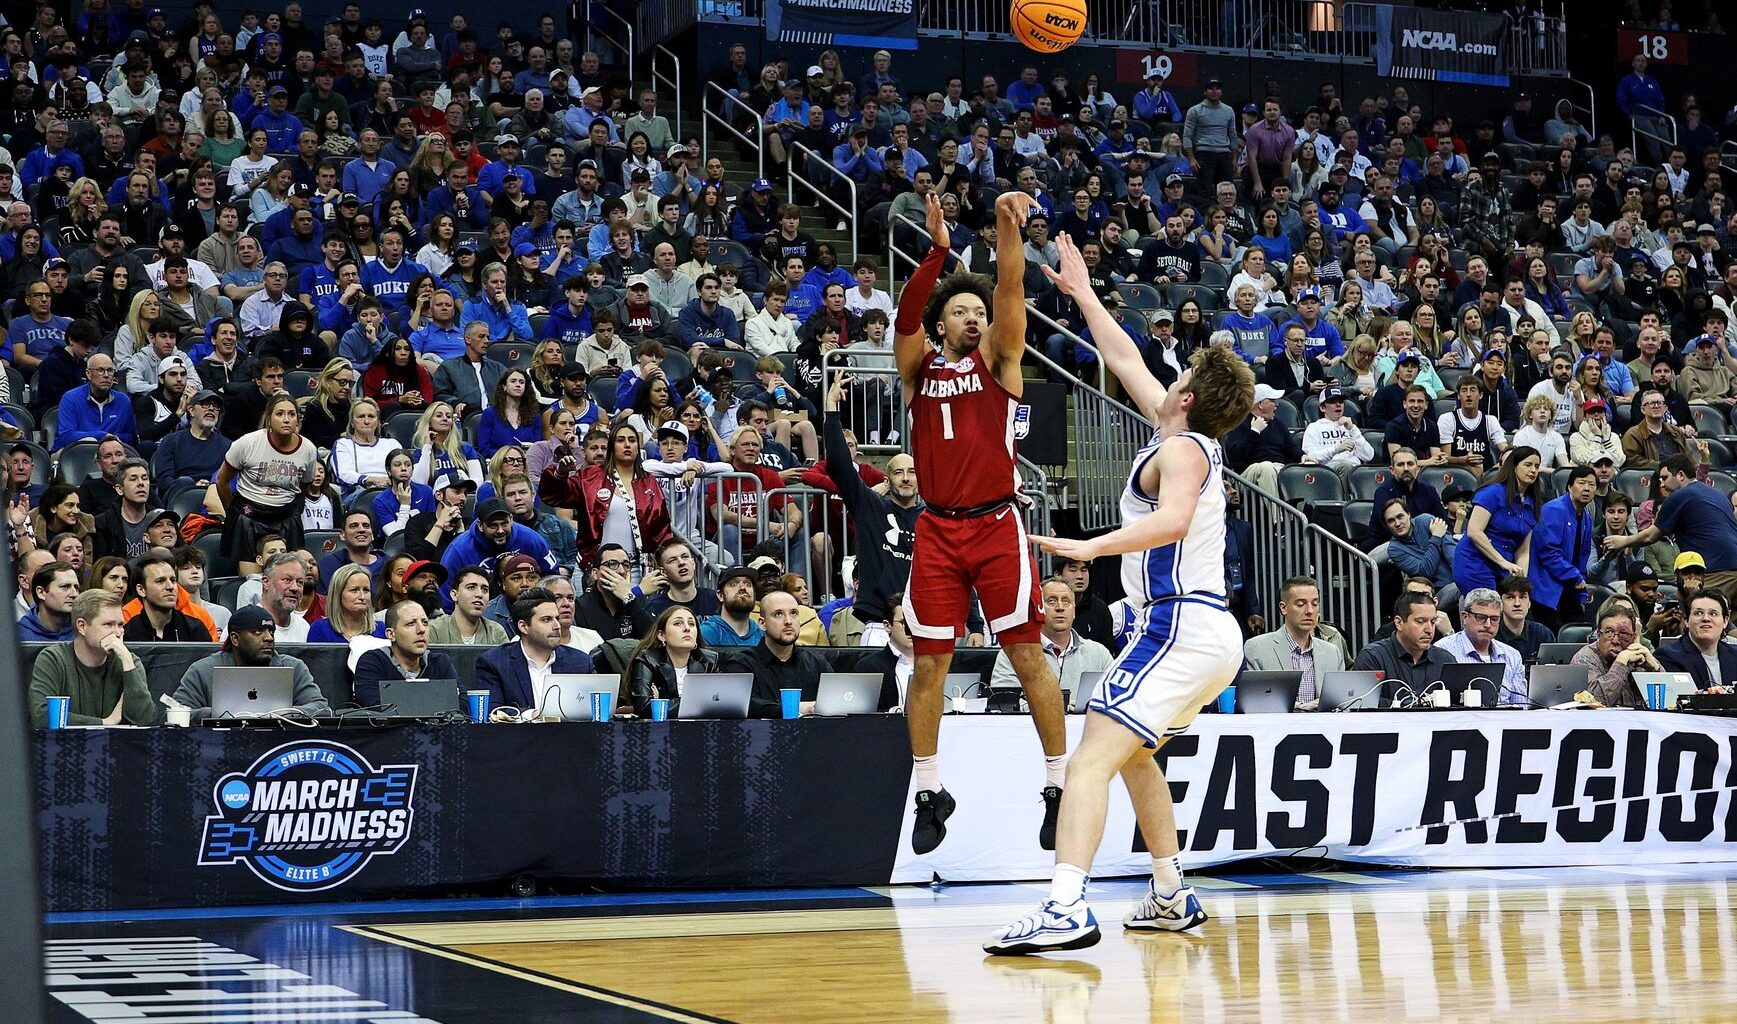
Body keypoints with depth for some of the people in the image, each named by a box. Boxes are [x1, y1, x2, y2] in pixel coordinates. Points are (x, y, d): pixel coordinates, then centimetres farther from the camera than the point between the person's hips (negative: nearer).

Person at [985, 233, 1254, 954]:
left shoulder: (1181, 448, -10)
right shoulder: (1195, 439, 16)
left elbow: (1173, 520, -32)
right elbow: (1127, 363, 29)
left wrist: (1091, 546, -40)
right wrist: (1081, 293, 36)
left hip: (1181, 626, -10)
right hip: (1209, 629, 10)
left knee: (1090, 761, -20)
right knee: (1132, 753, 29)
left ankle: (1067, 908, -36)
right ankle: (1171, 899, 33)